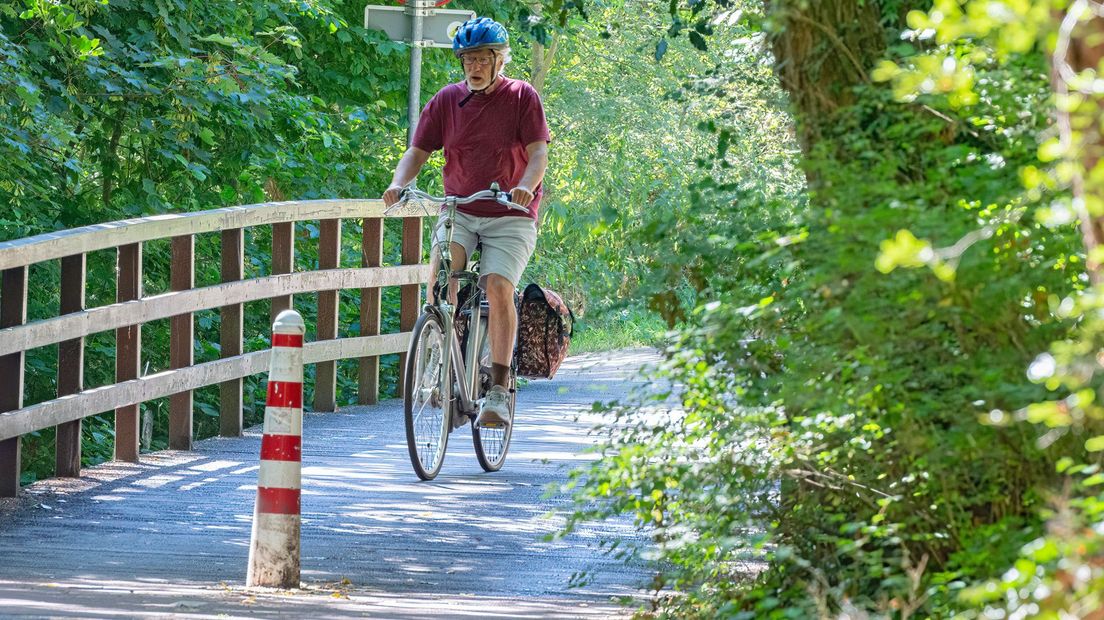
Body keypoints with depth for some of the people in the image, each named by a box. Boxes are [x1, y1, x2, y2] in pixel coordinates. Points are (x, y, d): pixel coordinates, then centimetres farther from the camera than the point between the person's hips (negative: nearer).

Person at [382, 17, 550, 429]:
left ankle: (499, 389, -15)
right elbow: (418, 151, 4)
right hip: (459, 211, 2)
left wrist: (526, 185, -33)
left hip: (509, 216, -2)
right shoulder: (447, 100, 5)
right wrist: (399, 182, -17)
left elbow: (538, 152, -11)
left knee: (498, 288, -21)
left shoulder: (522, 97, -2)